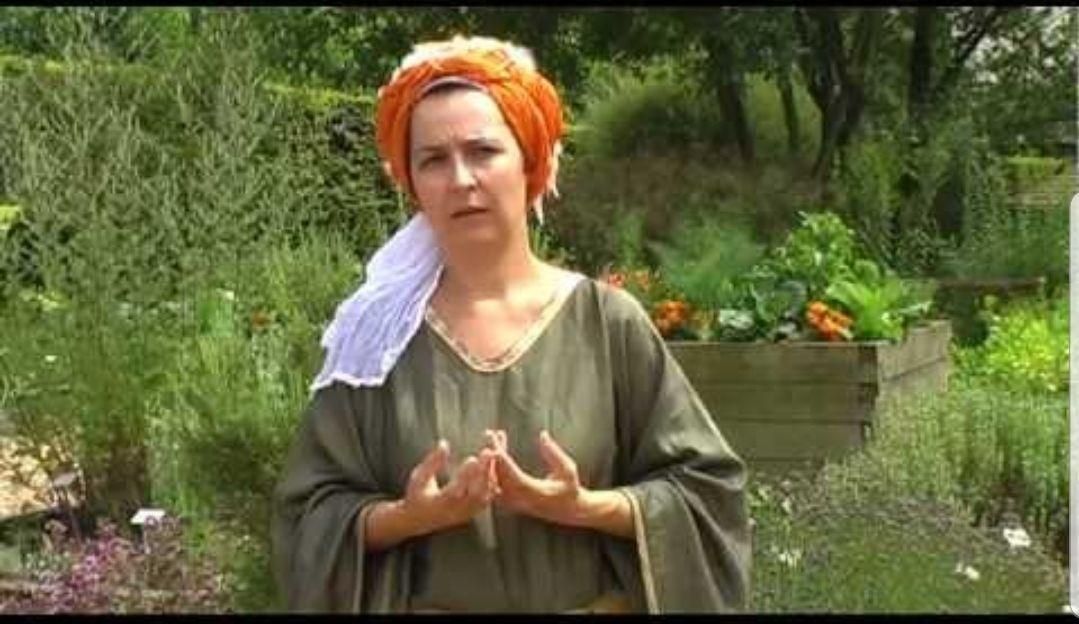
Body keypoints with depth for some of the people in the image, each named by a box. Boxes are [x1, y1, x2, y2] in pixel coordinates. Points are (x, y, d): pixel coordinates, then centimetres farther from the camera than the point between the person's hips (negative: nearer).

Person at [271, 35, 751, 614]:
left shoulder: (608, 322, -9)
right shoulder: (381, 333, -7)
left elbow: (704, 490, -6)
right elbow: (311, 515, -5)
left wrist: (585, 507, -21)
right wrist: (410, 516, -22)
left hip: (596, 601, 0)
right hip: (415, 601, 0)